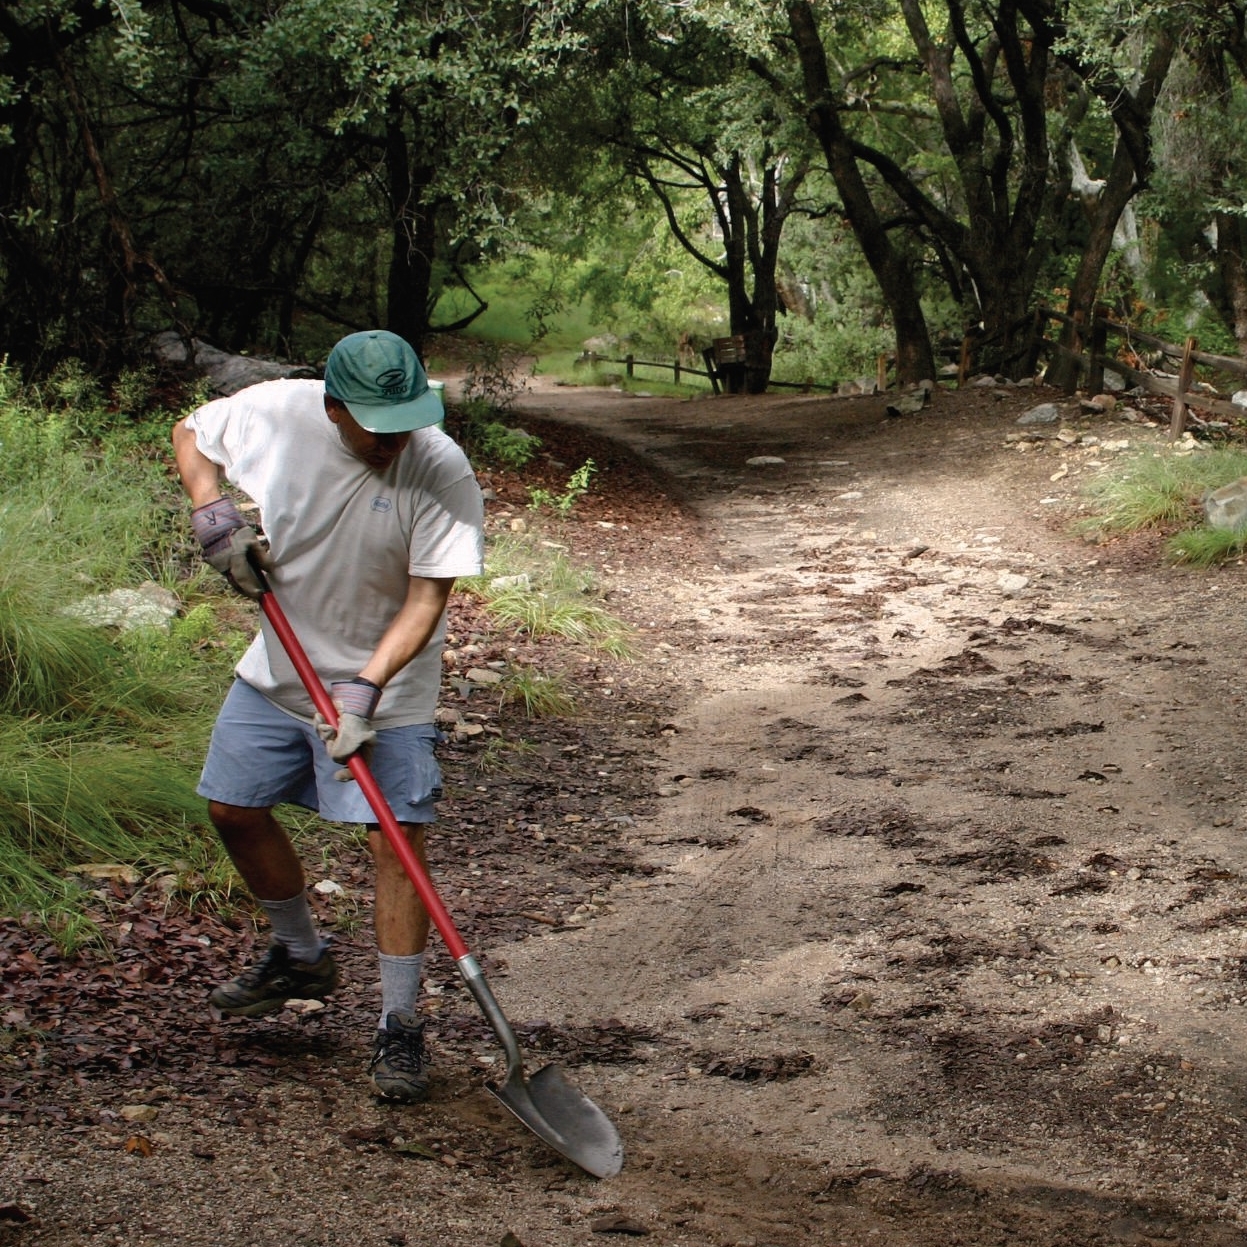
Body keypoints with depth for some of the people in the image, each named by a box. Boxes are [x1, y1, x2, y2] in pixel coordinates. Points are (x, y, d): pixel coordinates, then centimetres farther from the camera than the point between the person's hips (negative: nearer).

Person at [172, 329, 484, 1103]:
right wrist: (213, 512, -14)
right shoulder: (274, 411, -16)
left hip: (386, 684, -4)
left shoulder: (442, 473, -25)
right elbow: (191, 434, 4)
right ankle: (302, 957, 36)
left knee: (396, 838, -11)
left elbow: (426, 601, -24)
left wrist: (367, 687, -34)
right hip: (280, 666, 5)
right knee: (234, 809, 13)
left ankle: (401, 1024, 1)